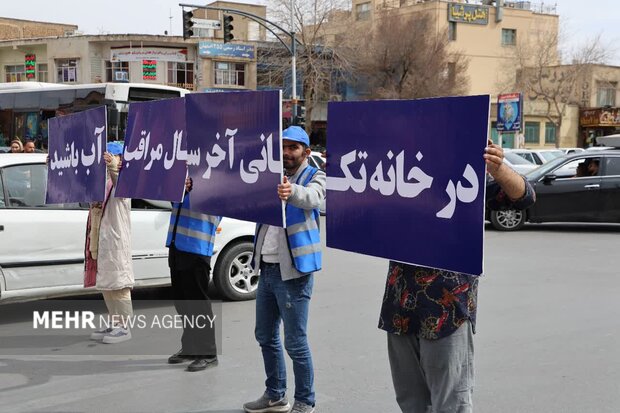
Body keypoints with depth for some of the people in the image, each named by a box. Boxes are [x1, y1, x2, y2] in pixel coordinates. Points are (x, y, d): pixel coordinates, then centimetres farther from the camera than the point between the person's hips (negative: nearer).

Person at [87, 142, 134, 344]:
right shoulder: (103, 181, 17)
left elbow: (119, 183, -32)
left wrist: (112, 167, -53)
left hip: (117, 238, -9)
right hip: (101, 238, 9)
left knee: (118, 283, -6)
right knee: (106, 284, 13)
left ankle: (124, 327, 0)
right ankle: (114, 324, 22)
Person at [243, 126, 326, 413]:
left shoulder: (314, 177, -6)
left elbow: (311, 197, -29)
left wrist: (292, 191, -51)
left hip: (292, 270, -7)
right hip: (266, 268, 7)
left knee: (295, 342, -4)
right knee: (265, 336, 16)